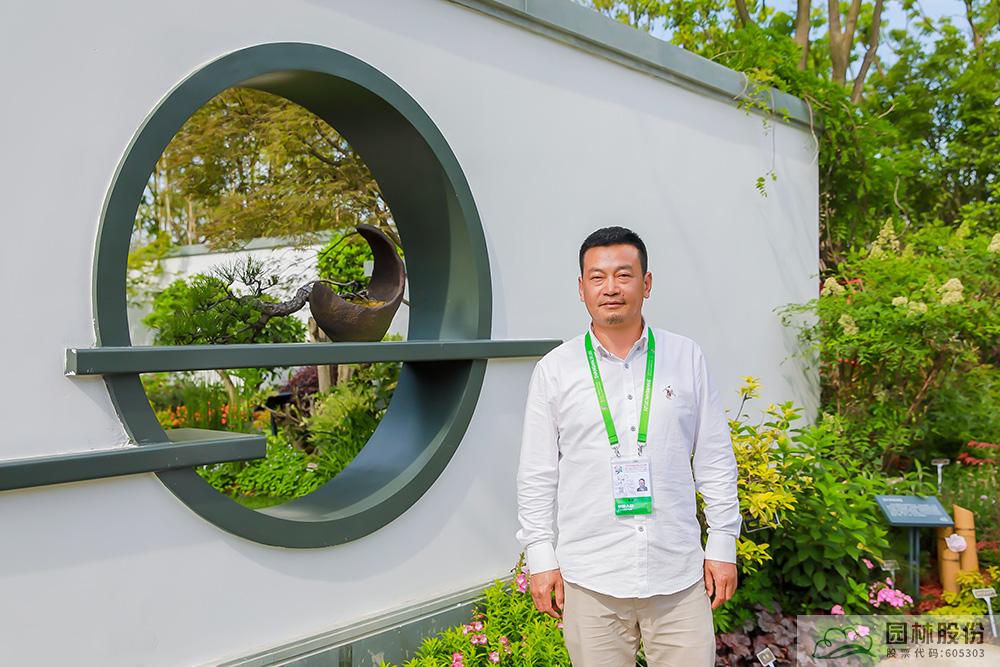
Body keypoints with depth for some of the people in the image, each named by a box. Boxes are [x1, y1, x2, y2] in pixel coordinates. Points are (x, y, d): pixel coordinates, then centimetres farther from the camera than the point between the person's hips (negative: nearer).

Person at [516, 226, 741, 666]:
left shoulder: (687, 358, 4)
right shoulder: (553, 371, 1)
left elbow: (715, 461, 7)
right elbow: (536, 476, 3)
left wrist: (723, 546, 5)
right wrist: (541, 559, 0)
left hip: (679, 576, 1)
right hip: (589, 579, -1)